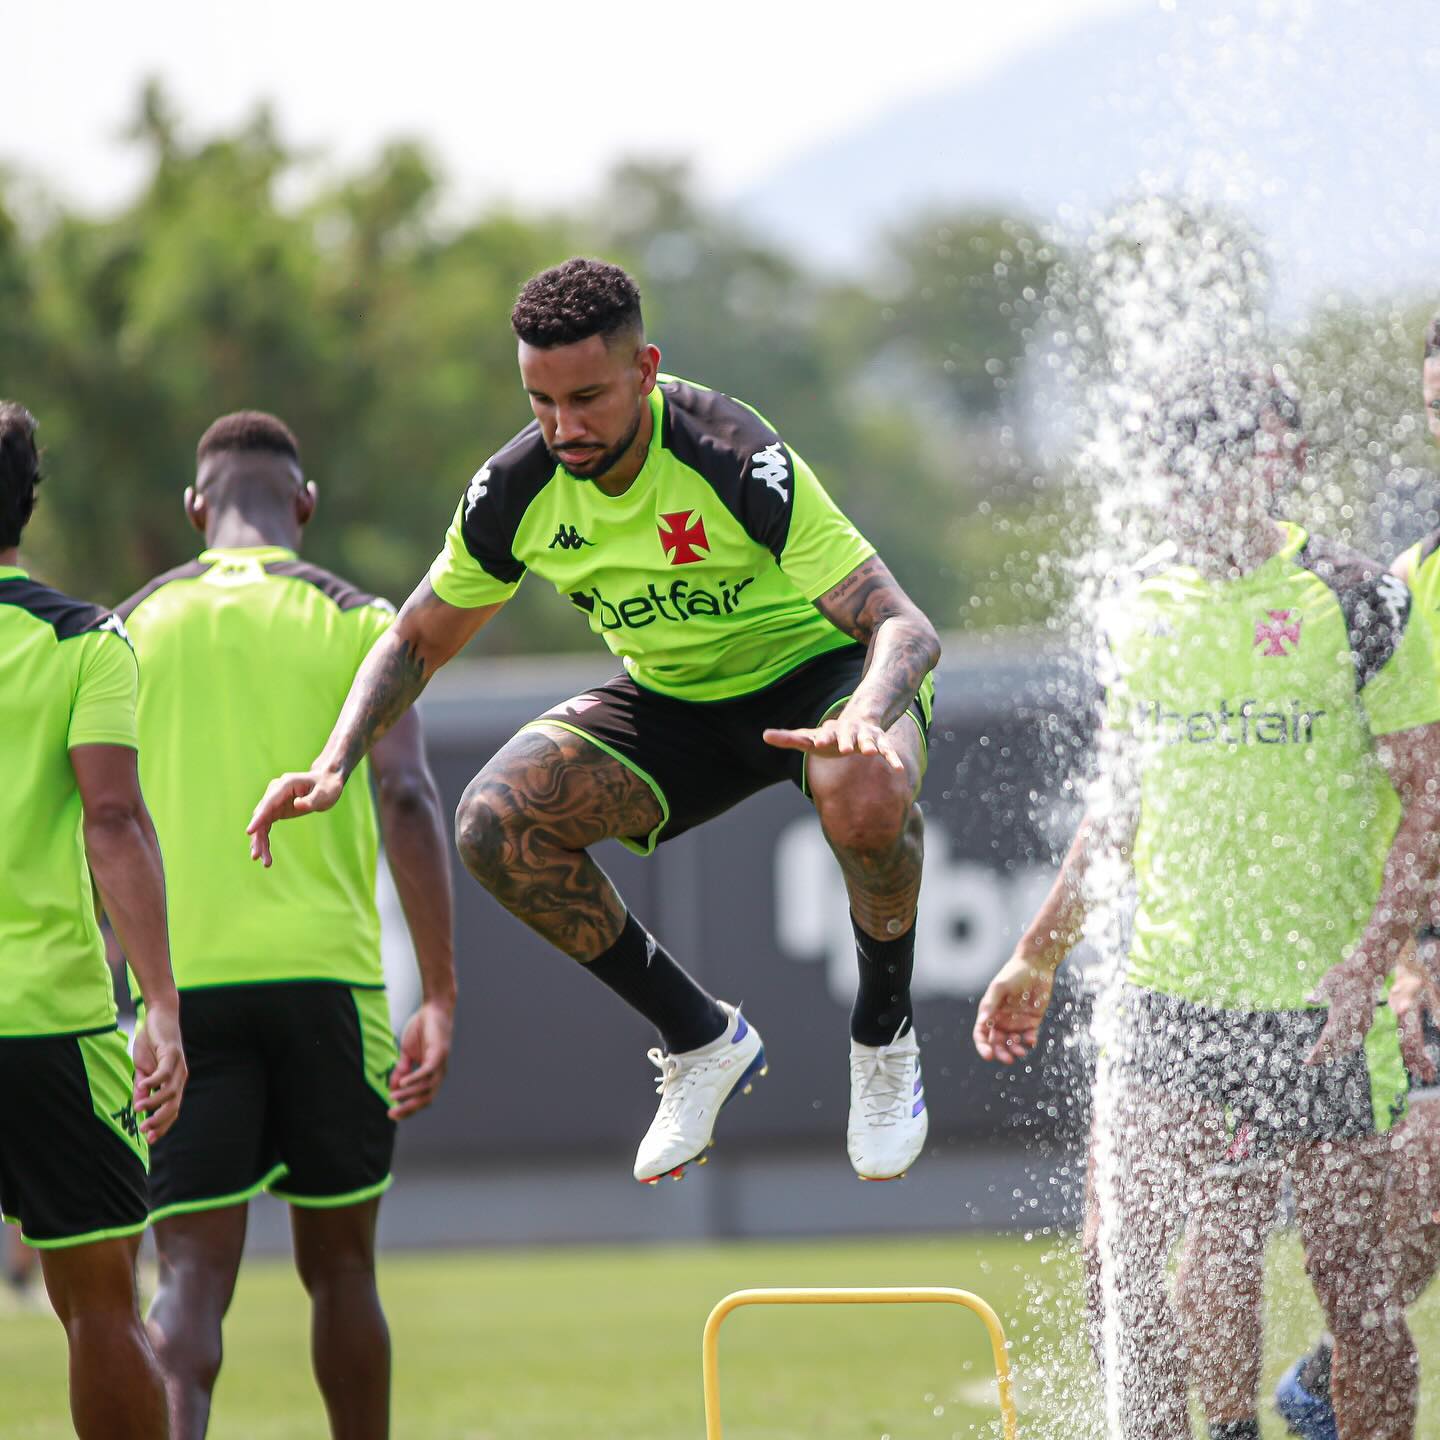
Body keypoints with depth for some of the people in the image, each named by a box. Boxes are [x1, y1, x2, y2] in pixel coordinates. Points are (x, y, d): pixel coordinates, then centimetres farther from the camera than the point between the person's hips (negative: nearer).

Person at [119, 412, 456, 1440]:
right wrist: (441, 996, -10)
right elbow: (407, 797, -9)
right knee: (339, 1265, 14)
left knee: (193, 1273, -4)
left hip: (179, 982, 1)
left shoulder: (132, 627, 9)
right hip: (323, 971, -1)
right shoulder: (358, 624, 3)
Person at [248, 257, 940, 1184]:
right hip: (674, 699, 5)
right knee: (496, 827, -19)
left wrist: (865, 718, -57)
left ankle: (885, 1036, -8)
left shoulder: (737, 462, -30)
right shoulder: (517, 490, -15)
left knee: (865, 795, -40)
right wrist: (333, 766, -15)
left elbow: (905, 628, -34)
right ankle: (701, 1039, 2)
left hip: (818, 669, -5)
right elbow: (416, 644, 3)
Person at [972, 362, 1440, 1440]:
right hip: (1167, 994, 4)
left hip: (1322, 1004, -4)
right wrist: (1039, 956, 18)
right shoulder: (1140, 610, 9)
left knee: (1351, 1277, 1)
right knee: (1134, 1270, -5)